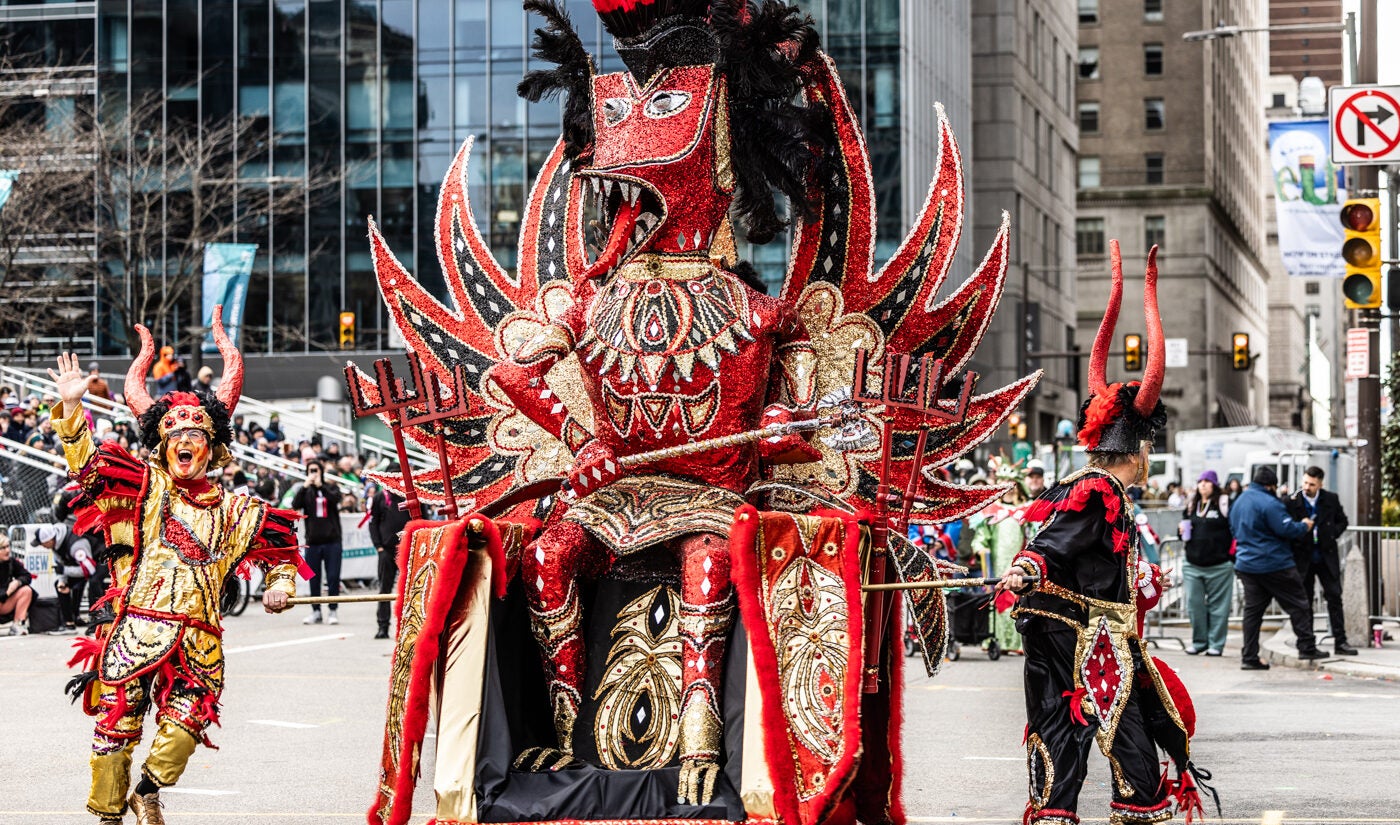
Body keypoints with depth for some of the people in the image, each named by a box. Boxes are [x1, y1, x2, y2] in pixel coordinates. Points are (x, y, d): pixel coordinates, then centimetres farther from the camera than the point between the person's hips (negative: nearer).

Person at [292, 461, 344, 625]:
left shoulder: (331, 488, 8)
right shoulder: (306, 491, 9)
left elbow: (335, 498, -13)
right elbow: (295, 505, -8)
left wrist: (320, 485, -19)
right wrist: (305, 486, -16)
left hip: (332, 540, -1)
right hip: (313, 541, 1)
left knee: (333, 577, -2)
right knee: (314, 578, 5)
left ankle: (333, 611, 4)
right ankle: (316, 611, 13)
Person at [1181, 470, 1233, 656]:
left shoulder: (1224, 503, -4)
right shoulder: (1192, 505, 14)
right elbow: (1185, 526, 27)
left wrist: (1233, 557, -12)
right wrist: (1182, 531, 4)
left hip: (1219, 566, -5)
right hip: (1193, 565, 5)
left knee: (1218, 606, 1)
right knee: (1194, 604, 5)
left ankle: (1216, 644, 7)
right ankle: (1199, 641, 15)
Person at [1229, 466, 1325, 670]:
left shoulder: (1238, 502, 12)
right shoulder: (1268, 503, -16)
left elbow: (1234, 530, 23)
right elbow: (1286, 529, -18)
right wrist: (1304, 526, 0)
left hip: (1246, 565, 8)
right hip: (1275, 566, -8)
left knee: (1252, 609, 7)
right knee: (1297, 605, 4)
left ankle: (1249, 657, 3)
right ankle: (1307, 647, 5)